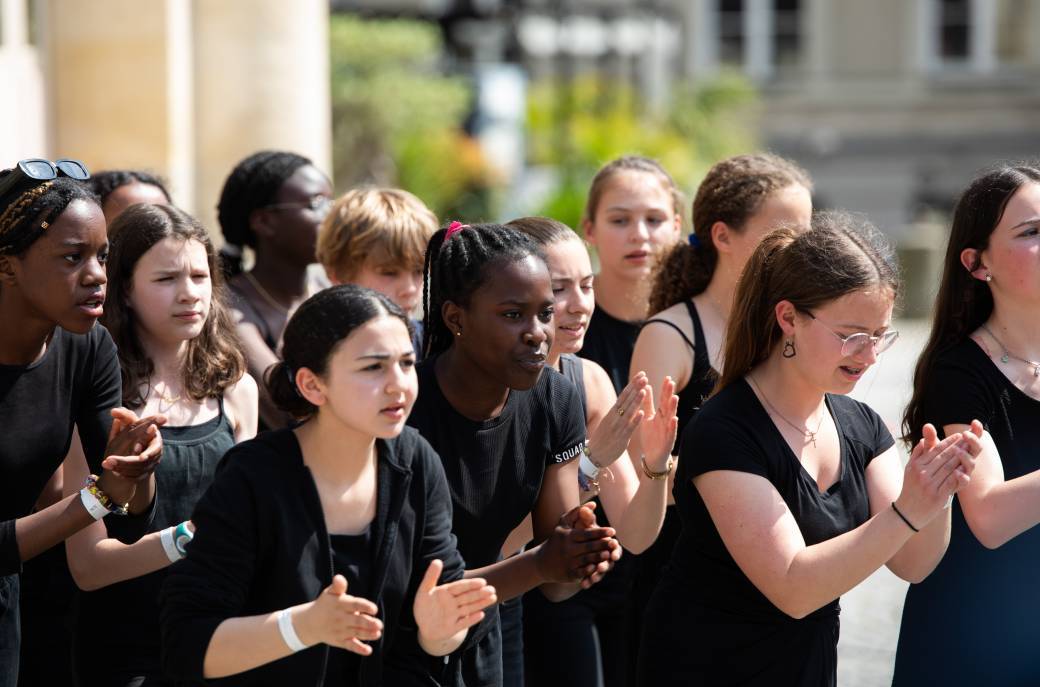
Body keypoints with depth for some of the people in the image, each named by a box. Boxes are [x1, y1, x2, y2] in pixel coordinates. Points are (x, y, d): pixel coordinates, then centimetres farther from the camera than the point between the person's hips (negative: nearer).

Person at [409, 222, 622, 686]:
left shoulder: (555, 401, -7)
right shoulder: (405, 412, -25)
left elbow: (554, 587, -4)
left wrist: (580, 560, -26)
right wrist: (539, 562, -34)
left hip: (479, 644, 5)